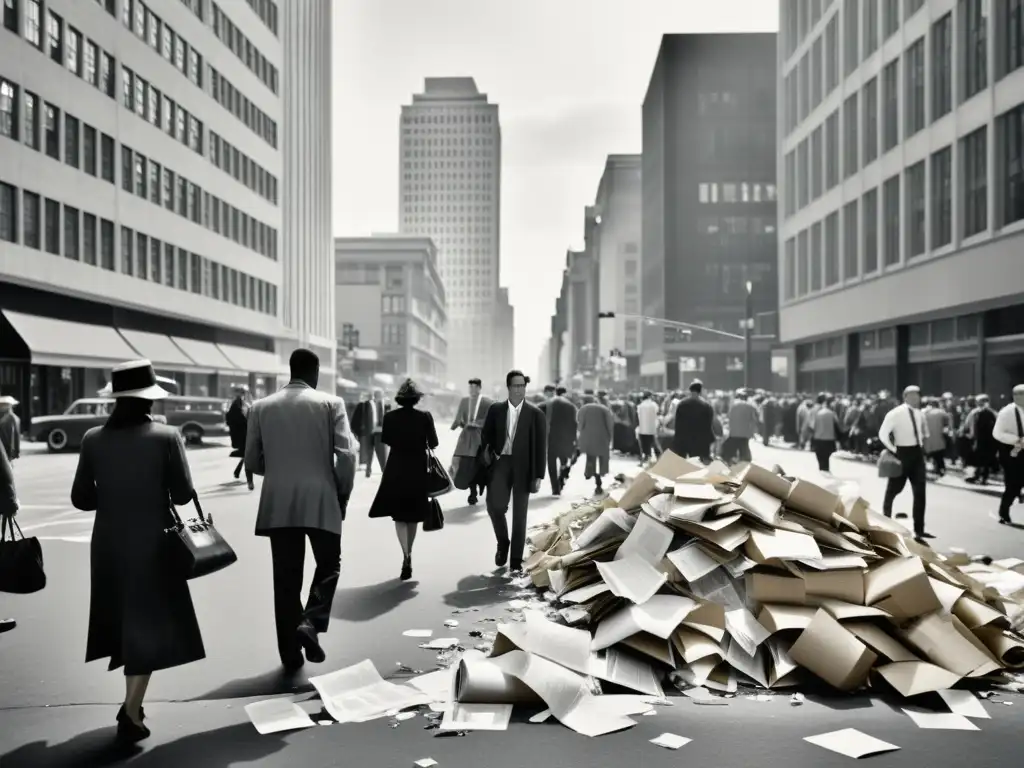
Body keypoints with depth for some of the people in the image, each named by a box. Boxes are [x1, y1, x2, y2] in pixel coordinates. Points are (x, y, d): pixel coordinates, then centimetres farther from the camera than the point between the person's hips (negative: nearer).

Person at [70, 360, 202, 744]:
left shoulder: (93, 439, -3)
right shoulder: (166, 437, -13)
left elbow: (81, 498, 0)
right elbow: (183, 494, -11)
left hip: (109, 545, 4)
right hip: (152, 544, -4)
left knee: (125, 622, 19)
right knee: (149, 626, 6)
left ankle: (132, 704, 29)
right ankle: (131, 711, -1)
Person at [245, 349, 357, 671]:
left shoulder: (261, 407, 5)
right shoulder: (330, 403, -3)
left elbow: (252, 461, 7)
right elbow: (346, 454, -10)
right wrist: (343, 493, 4)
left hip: (278, 504, 3)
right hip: (321, 500, -2)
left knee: (286, 578, 10)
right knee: (329, 565, 17)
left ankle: (290, 653, 14)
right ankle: (310, 623, -4)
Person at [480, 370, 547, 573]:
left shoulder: (535, 413, 0)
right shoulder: (495, 410, 6)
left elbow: (541, 446, 0)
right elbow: (486, 435, 15)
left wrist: (539, 476, -5)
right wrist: (488, 453, -4)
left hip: (523, 467, -1)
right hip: (501, 462, 1)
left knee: (519, 514, 3)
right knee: (494, 505, -17)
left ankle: (516, 560, 14)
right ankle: (502, 542, 10)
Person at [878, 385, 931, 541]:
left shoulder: (919, 414, 8)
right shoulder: (895, 413, -12)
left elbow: (924, 430, 27)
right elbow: (882, 434, -16)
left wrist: (923, 444, 14)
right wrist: (893, 450, -15)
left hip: (917, 453, 6)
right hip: (903, 452, -6)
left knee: (920, 492, 3)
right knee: (894, 489, 7)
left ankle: (919, 530, 7)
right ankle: (886, 517, 26)